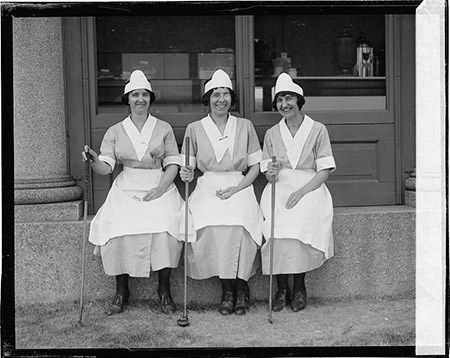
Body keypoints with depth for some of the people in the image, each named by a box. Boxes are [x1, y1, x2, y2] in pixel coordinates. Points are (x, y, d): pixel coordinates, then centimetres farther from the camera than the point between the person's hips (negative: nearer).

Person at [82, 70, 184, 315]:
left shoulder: (164, 129, 9)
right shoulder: (115, 132, 10)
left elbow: (173, 164, 4)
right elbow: (106, 168, 1)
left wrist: (159, 189, -11)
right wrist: (93, 159, -22)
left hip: (160, 187, -1)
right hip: (126, 189, 1)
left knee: (164, 227, -28)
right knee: (117, 229, -24)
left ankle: (164, 291, -11)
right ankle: (121, 292, -6)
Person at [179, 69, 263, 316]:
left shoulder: (245, 126, 9)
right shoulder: (194, 129, 9)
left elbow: (255, 166, 7)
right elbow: (188, 167, 10)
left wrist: (234, 189, -7)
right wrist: (186, 174, -15)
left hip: (239, 187, 0)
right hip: (207, 188, 1)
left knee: (237, 224, -31)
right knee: (210, 226, -30)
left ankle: (241, 287, -11)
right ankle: (227, 289, -12)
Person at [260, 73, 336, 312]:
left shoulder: (317, 130, 4)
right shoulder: (272, 133, 12)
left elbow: (324, 171, -2)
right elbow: (268, 175, 11)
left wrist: (301, 192, -16)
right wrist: (271, 173, -14)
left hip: (309, 188, -2)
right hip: (279, 188, 2)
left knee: (300, 220, -32)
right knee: (276, 223, -29)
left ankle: (299, 286, -15)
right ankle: (281, 288, -16)